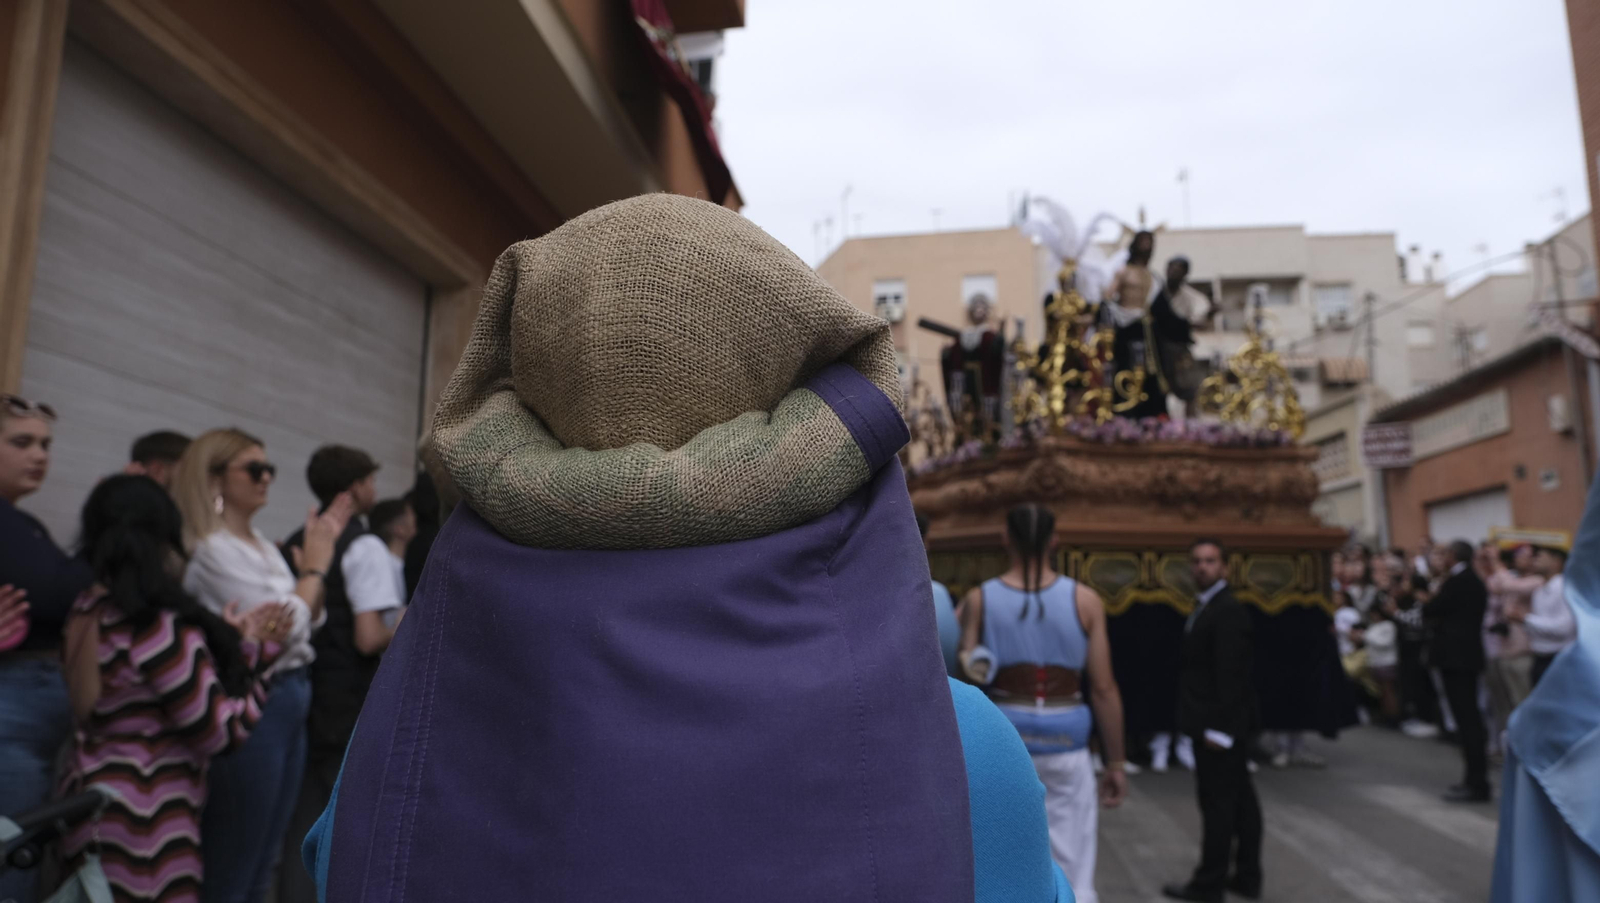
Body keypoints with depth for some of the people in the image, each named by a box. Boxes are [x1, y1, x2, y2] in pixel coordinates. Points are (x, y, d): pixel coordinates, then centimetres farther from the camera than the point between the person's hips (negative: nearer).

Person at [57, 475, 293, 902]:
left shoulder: (88, 616, 5)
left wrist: (233, 643, 7)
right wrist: (252, 651, -4)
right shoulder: (162, 628, -20)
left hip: (89, 809, 9)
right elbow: (221, 731, -15)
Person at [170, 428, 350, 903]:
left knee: (263, 864, 16)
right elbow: (281, 628, -18)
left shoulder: (261, 544, 12)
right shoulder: (212, 550, -14)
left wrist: (323, 554, 5)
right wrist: (316, 565, -7)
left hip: (290, 698, 9)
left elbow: (307, 623, 13)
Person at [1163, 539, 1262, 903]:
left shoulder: (1228, 610, -17)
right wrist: (1217, 725, 15)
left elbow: (1231, 673, -22)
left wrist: (1220, 727, -23)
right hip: (1218, 721, 10)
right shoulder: (1205, 607, 13)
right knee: (1239, 800, 15)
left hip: (1219, 722, -10)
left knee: (1217, 803, -1)